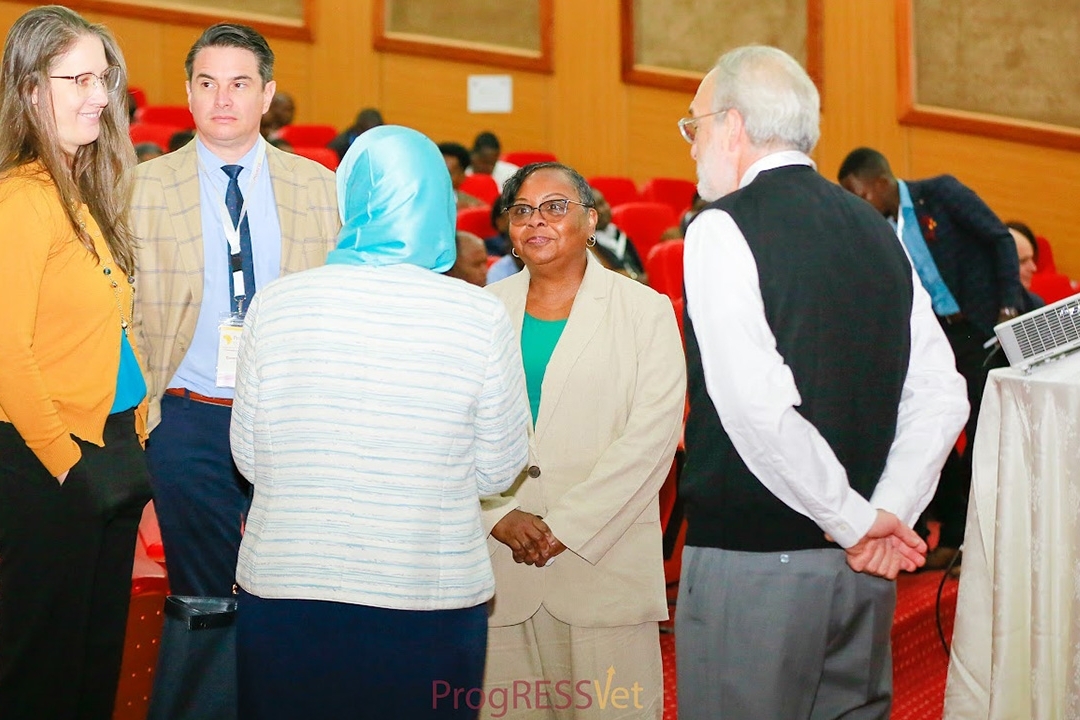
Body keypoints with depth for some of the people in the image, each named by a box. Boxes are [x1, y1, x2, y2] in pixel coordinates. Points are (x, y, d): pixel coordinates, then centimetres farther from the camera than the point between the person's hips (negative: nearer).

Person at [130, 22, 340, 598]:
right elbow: (127, 310, 3)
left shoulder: (319, 187, 6)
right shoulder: (145, 187, 1)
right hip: (189, 421, -1)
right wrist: (139, 412, -4)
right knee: (200, 597, 5)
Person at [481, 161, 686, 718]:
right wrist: (499, 517, -10)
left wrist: (566, 526, -12)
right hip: (498, 567, 3)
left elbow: (652, 434, -6)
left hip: (604, 563, -2)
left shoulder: (645, 311, 4)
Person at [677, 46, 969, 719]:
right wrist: (887, 516, 1)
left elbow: (757, 407, -20)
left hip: (750, 563, -7)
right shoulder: (876, 230, 10)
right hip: (863, 574, 7)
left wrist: (858, 521, -12)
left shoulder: (723, 229, -10)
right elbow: (941, 396, 7)